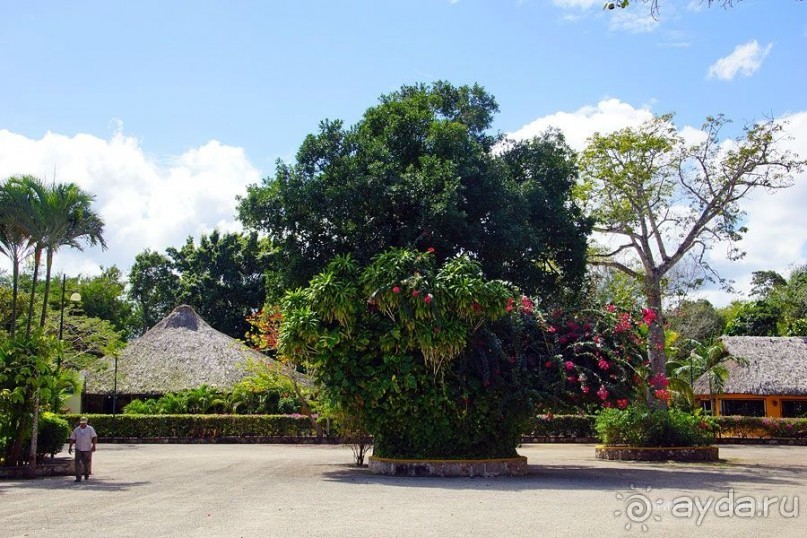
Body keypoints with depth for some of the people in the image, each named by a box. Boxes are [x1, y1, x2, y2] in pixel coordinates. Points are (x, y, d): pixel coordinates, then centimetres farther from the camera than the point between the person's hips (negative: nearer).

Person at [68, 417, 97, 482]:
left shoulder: (90, 429, -3)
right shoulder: (76, 430, 5)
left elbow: (94, 437, -10)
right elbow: (72, 439, 9)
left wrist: (94, 445, -21)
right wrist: (70, 447, 3)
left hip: (87, 449, -1)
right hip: (78, 449, 1)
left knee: (87, 463, 8)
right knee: (78, 463, -8)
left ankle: (86, 475, 33)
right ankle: (78, 477, -8)